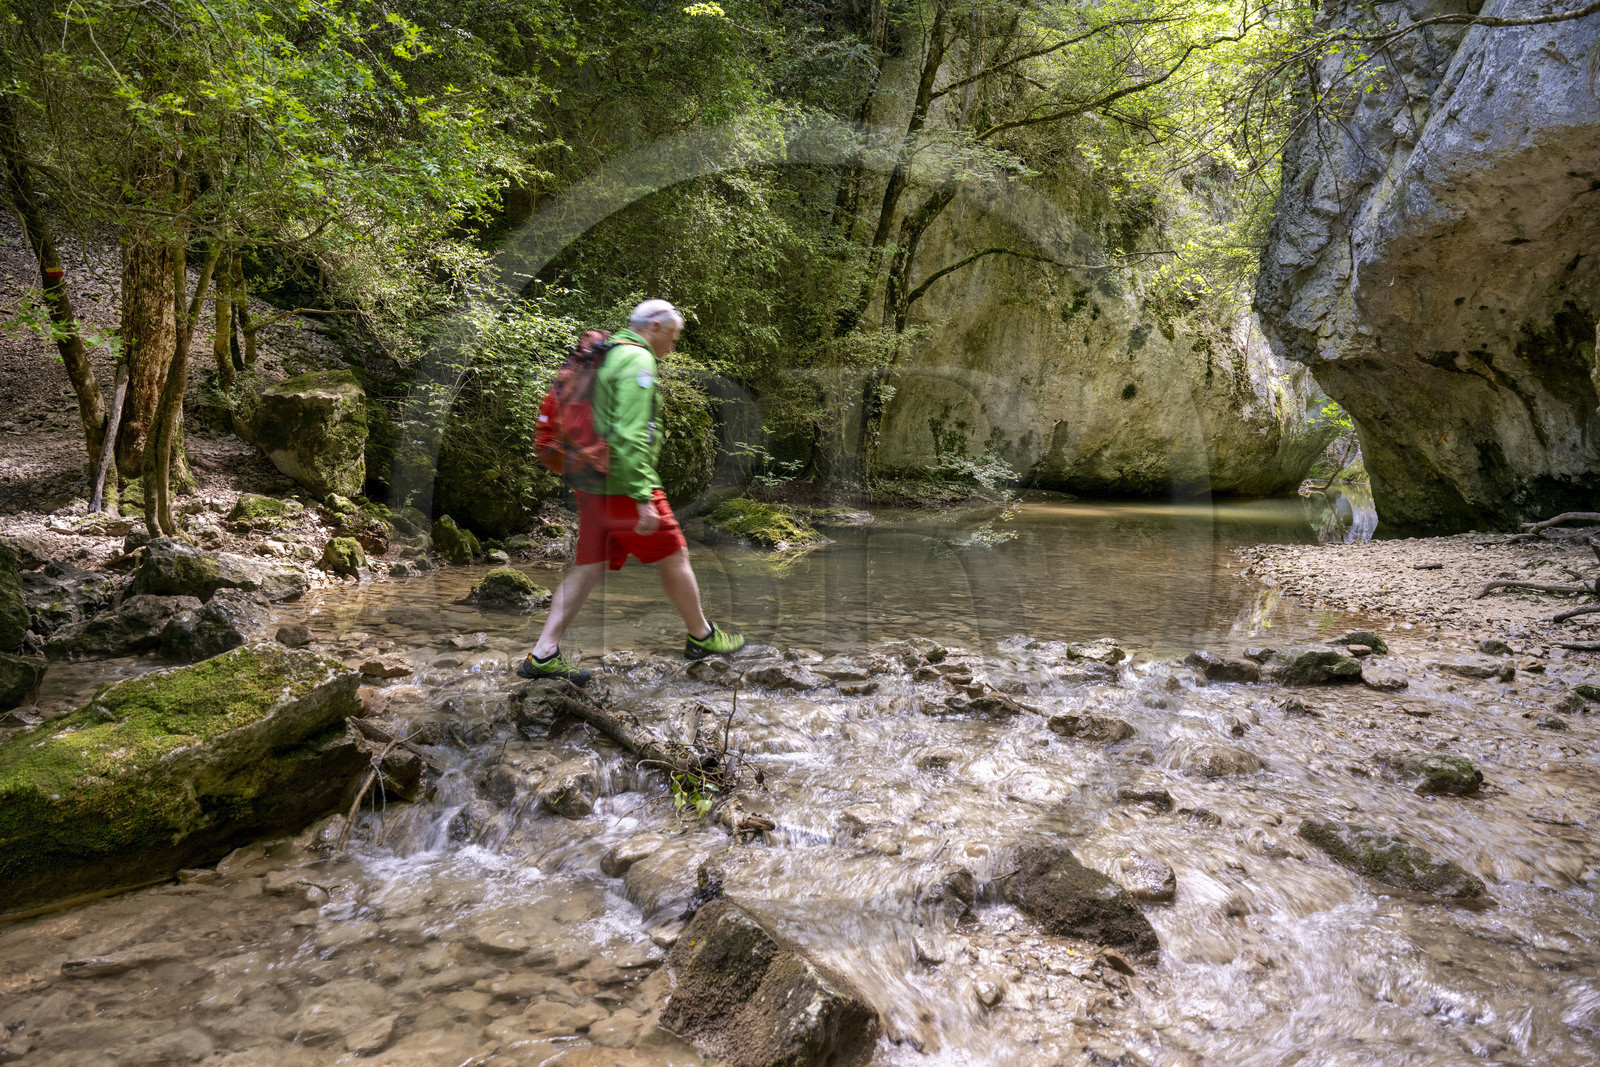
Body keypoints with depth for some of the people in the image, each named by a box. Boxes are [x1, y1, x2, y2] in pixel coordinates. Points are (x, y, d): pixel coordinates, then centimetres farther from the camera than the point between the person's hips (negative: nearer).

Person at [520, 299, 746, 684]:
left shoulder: (605, 357, 19)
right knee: (674, 556, 6)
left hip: (593, 485, 9)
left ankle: (543, 654, 6)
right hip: (624, 486, -9)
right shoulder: (637, 361, -12)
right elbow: (630, 435, -23)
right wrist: (644, 498, -25)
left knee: (588, 568, 9)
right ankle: (702, 637, 21)